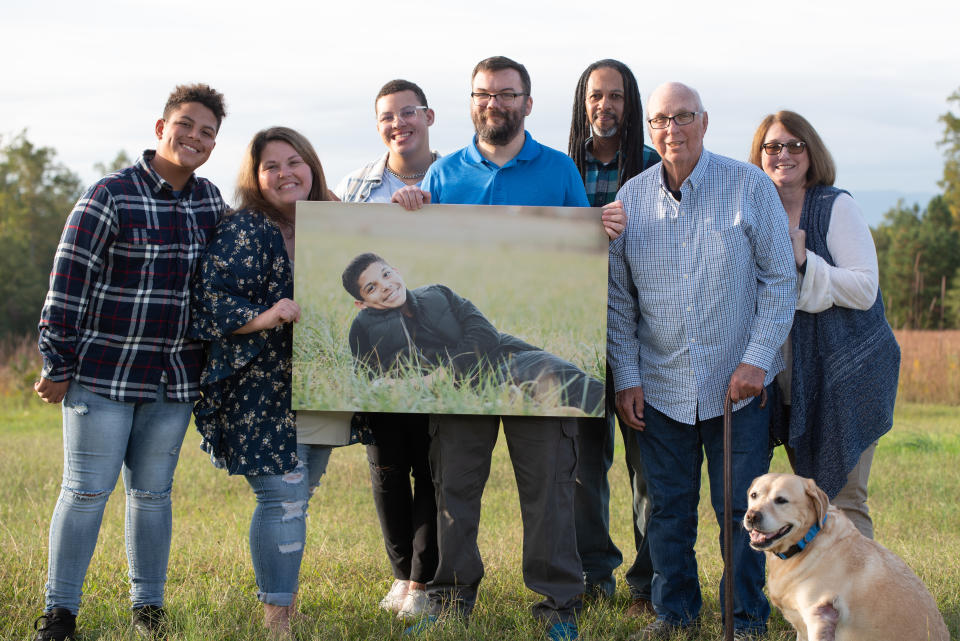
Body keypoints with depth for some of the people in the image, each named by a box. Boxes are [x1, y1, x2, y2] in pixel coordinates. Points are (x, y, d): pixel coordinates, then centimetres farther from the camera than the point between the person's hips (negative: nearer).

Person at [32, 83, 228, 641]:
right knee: (87, 490, -1)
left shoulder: (210, 200, 7)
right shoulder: (111, 197, -11)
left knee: (153, 492, 12)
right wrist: (58, 367, -10)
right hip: (104, 373, -5)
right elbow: (68, 286, -10)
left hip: (175, 379, 5)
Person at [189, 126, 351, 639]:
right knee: (283, 497, -10)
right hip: (262, 394, -7)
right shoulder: (244, 230, -8)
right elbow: (210, 299, -15)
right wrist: (264, 317, -29)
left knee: (297, 497, 14)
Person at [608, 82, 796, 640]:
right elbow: (618, 298, 9)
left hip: (738, 385, -2)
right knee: (667, 509, 9)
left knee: (740, 510, 2)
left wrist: (757, 360, -10)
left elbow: (779, 280, -2)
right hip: (659, 386, 3)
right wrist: (626, 375, 3)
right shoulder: (631, 197, 4)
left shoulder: (750, 187, -3)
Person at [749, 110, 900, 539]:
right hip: (793, 378, 6)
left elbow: (865, 290, -17)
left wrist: (803, 259, -23)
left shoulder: (836, 207, -9)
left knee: (842, 499, -9)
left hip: (847, 374, -6)